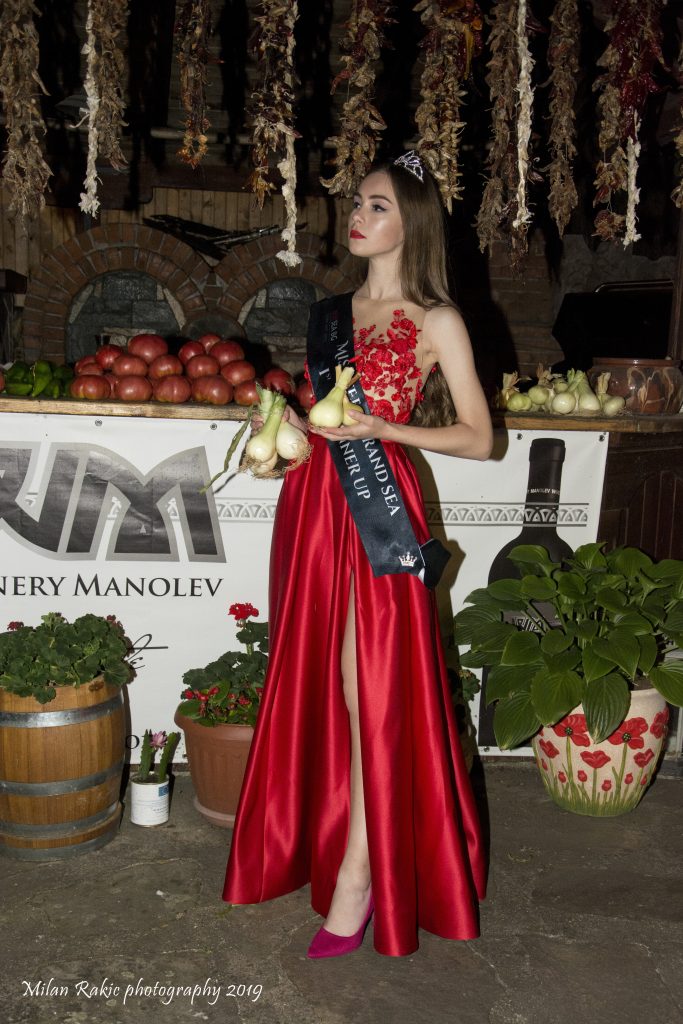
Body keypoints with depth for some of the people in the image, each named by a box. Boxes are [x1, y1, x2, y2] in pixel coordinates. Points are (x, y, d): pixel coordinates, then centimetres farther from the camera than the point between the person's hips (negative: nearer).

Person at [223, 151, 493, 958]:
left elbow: (478, 438, -4)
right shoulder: (338, 310, 17)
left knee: (369, 689, -5)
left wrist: (383, 428, -15)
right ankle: (316, 840, 27)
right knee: (314, 681, 11)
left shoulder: (436, 322, -2)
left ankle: (360, 876, 7)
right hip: (313, 499, 6)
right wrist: (292, 423, 6)